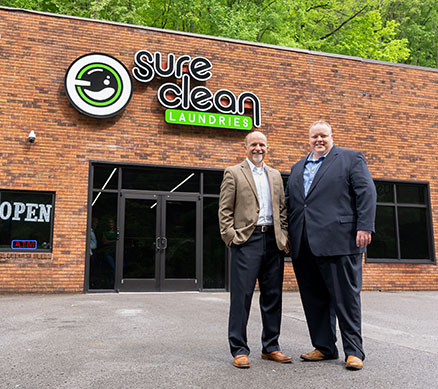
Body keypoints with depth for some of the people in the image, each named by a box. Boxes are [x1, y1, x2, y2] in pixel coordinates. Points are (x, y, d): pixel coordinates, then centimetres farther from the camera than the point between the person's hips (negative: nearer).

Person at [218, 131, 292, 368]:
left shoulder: (275, 175, 19)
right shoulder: (233, 173, 5)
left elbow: (282, 209, 17)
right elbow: (225, 210, 0)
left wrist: (284, 237, 7)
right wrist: (230, 237, -9)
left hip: (273, 241, 5)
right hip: (246, 240, -5)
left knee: (272, 295, 8)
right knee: (241, 295, -4)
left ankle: (270, 347, 20)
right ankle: (239, 350, 5)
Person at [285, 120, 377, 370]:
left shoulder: (351, 158, 7)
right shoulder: (297, 168, 22)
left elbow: (367, 193, -2)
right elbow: (288, 202, 21)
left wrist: (365, 227, -12)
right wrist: (288, 235, 13)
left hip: (338, 242, -5)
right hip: (304, 246, 6)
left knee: (346, 298, 0)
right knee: (314, 299, 9)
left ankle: (354, 351, 12)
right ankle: (324, 347, 21)